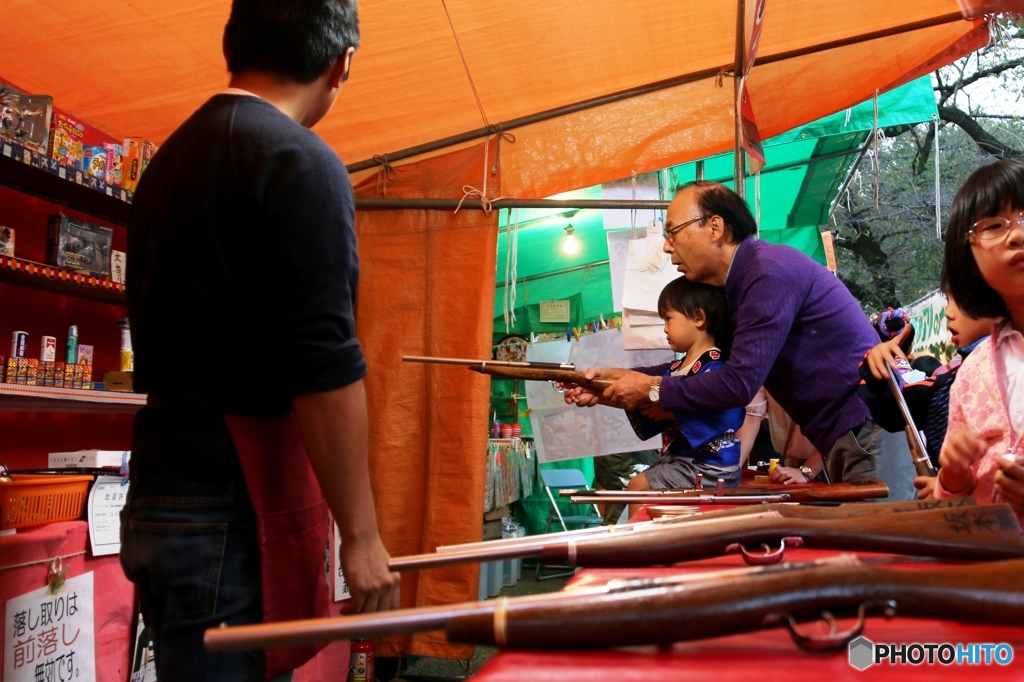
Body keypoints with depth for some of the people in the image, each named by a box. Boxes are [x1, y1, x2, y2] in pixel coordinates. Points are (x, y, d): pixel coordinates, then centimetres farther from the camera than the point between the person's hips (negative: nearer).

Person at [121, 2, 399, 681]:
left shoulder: (168, 160, 13)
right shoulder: (302, 162, -13)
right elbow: (325, 370, -20)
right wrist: (361, 535, -13)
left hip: (161, 491, 8)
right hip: (239, 508, -8)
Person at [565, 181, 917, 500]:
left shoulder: (770, 270, -19)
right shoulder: (740, 284, 13)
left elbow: (738, 382, -22)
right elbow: (708, 370, 17)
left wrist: (651, 391, -10)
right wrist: (618, 378, 8)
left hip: (869, 431, -10)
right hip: (841, 438, 10)